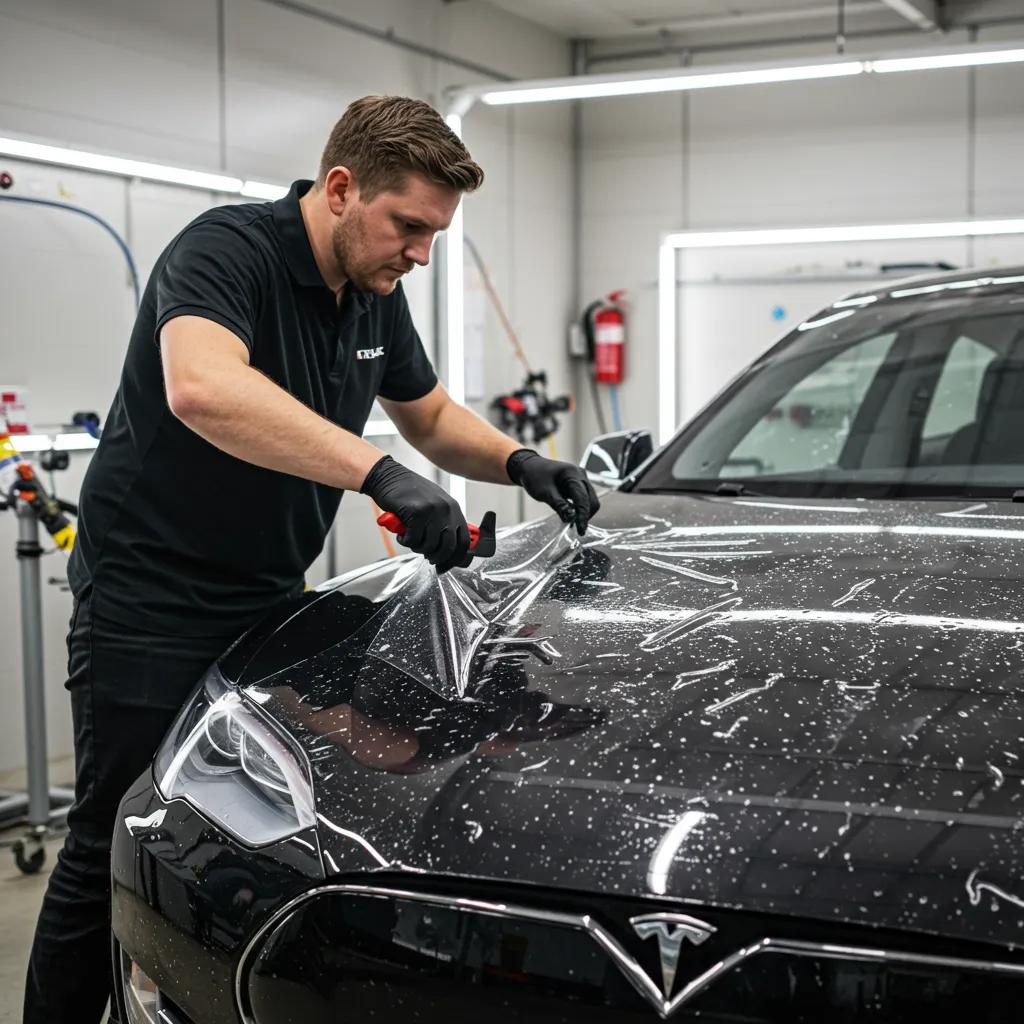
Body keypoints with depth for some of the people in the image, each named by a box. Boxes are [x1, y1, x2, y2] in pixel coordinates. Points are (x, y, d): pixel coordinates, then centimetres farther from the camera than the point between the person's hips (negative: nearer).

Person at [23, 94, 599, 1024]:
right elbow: (201, 388, -41)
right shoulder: (226, 250, -20)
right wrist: (382, 474, -46)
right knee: (113, 857, 1)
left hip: (271, 606, 8)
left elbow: (430, 417, 20)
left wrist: (518, 462, 0)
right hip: (148, 611, -8)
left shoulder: (374, 294, 6)